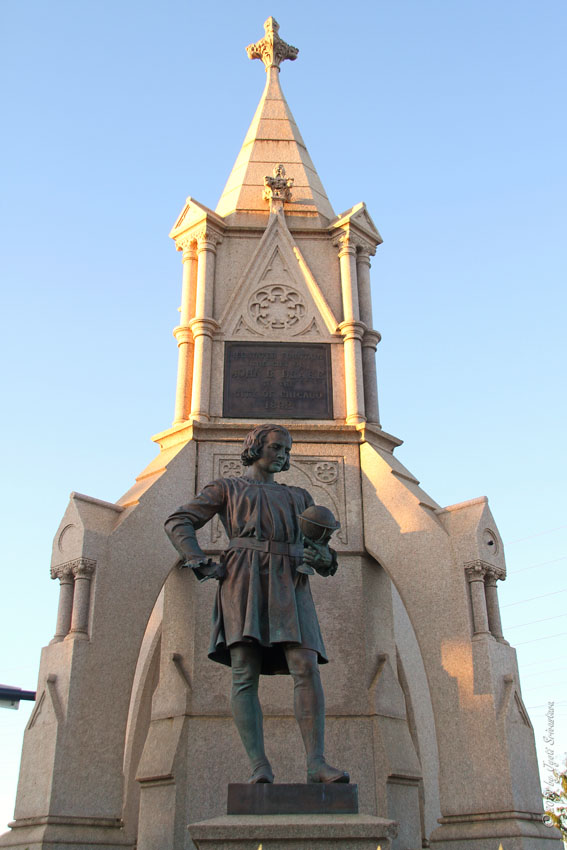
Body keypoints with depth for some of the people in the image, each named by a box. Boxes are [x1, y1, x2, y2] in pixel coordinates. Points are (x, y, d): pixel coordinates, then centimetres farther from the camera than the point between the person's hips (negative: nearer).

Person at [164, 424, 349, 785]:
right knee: (245, 676, -12)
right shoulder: (226, 489, 19)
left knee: (307, 669, -15)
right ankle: (259, 766, -10)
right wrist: (201, 564, -6)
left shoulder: (298, 497, 28)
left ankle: (317, 763, -18)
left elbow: (322, 547, 26)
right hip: (244, 581, -2)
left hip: (289, 586, 3)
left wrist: (322, 557, 0)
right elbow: (178, 523, 10)